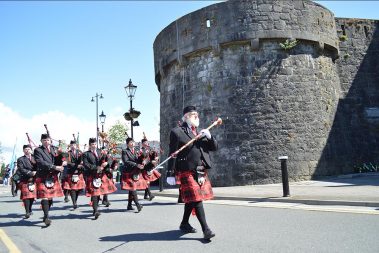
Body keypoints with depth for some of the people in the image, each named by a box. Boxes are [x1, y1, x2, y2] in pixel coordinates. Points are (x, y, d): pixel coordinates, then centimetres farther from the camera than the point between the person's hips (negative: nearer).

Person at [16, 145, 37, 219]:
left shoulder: (34, 158, 15)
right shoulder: (20, 159, 3)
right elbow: (21, 170, -9)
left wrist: (36, 172, -12)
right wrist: (31, 173, -18)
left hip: (33, 180, 4)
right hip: (25, 181, -4)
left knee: (33, 196, 7)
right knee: (26, 196, -10)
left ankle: (30, 210, 23)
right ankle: (27, 212, -9)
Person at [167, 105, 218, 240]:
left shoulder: (201, 132, 18)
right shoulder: (177, 132, -3)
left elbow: (214, 147, 15)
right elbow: (173, 154, -7)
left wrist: (209, 136, -3)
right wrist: (171, 173, -11)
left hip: (201, 171, 7)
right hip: (187, 171, -7)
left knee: (191, 199, 15)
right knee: (196, 199, -9)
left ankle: (184, 224, 31)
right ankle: (206, 229, -6)